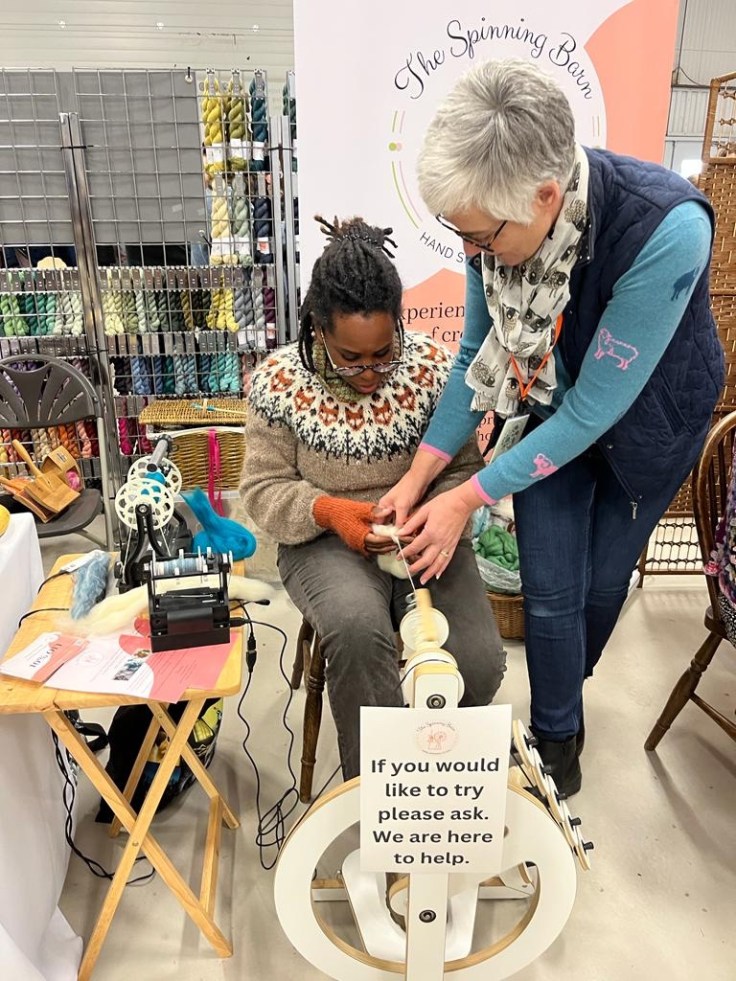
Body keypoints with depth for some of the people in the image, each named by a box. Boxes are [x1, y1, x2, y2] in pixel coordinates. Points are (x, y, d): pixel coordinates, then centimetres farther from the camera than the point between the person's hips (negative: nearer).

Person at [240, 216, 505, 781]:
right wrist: (329, 511, -21)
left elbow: (463, 469, 2)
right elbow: (264, 489, -2)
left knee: (480, 661, -20)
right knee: (358, 630, -35)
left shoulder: (433, 367, -5)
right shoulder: (281, 382, -7)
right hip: (327, 541, -1)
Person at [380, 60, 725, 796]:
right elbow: (476, 354, -11)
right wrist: (419, 473, -18)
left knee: (602, 582, 15)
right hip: (552, 411, 3)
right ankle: (558, 735, 29)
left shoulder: (665, 232, -39)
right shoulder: (498, 217, -24)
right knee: (550, 591, 2)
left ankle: (561, 700, 46)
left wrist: (469, 498, -29)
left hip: (646, 421, -2)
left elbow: (594, 408, -33)